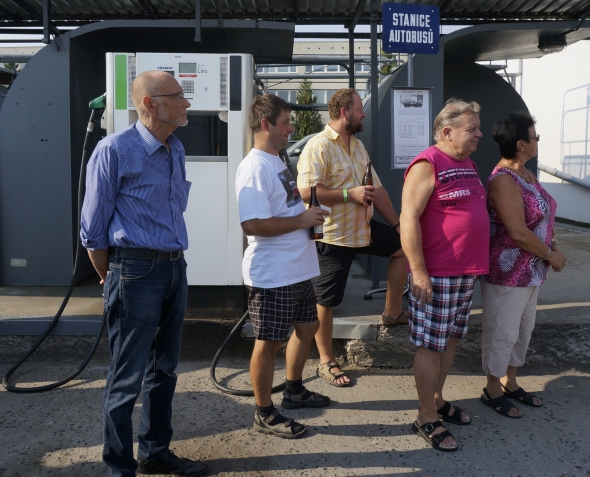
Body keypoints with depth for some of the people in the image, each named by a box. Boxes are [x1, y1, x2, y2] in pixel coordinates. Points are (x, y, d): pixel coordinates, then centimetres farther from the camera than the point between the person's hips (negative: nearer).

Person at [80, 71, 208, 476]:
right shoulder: (115, 150, -11)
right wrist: (112, 279, 1)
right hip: (136, 271, -7)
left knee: (164, 370, 17)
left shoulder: (176, 150, 11)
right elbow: (94, 228, -7)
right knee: (127, 378, 2)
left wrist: (174, 261, 16)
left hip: (175, 268, 8)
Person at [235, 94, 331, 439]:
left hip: (299, 268, 10)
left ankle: (294, 391, 41)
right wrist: (302, 220, -20)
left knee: (307, 326, 22)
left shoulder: (277, 161, 13)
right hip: (272, 275, -10)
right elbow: (253, 224, -28)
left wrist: (310, 216, 8)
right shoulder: (255, 168, -19)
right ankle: (265, 414, 18)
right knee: (269, 343, 2)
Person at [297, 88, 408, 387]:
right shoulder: (318, 147, -16)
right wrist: (350, 194, -25)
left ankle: (392, 312, 27)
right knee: (325, 300, 1)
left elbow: (376, 188, 16)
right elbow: (307, 192, -26)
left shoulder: (358, 146, 12)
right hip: (332, 235, -8)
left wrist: (397, 223, 14)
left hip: (363, 227, 9)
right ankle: (326, 361, 18)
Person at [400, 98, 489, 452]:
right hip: (436, 276, -9)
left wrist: (477, 265, 18)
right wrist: (419, 272, -22)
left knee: (451, 340, 17)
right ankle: (427, 419, 13)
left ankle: (437, 400, 33)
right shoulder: (427, 165, -13)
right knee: (431, 347, 1)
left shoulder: (469, 165, 14)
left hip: (466, 273, 9)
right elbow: (409, 219, -19)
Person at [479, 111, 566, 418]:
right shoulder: (503, 180, -22)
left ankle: (510, 383, 34)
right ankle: (493, 390, 21)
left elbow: (540, 220, 17)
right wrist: (550, 255, -13)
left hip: (531, 271, 10)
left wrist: (553, 247, 2)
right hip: (507, 272, -10)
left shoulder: (525, 174, 9)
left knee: (523, 328, 19)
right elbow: (518, 233, -25)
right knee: (502, 332, 4)